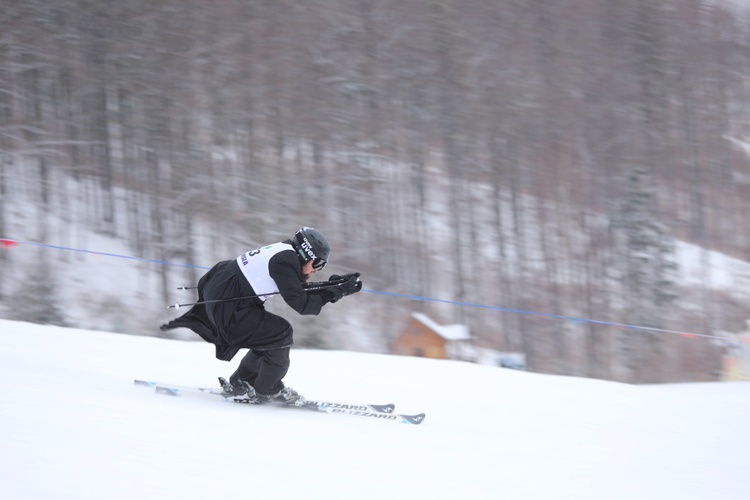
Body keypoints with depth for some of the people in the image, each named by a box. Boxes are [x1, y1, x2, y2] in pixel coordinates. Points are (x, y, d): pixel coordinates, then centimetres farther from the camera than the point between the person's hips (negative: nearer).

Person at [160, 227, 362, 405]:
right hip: (226, 308, -10)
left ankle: (240, 385, 24)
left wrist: (334, 285, 10)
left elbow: (297, 292, 19)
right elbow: (300, 304, -22)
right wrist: (337, 292, -16)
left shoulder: (284, 252, 11)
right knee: (281, 334, -8)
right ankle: (267, 391, 6)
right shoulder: (285, 261, -18)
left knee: (269, 335, 15)